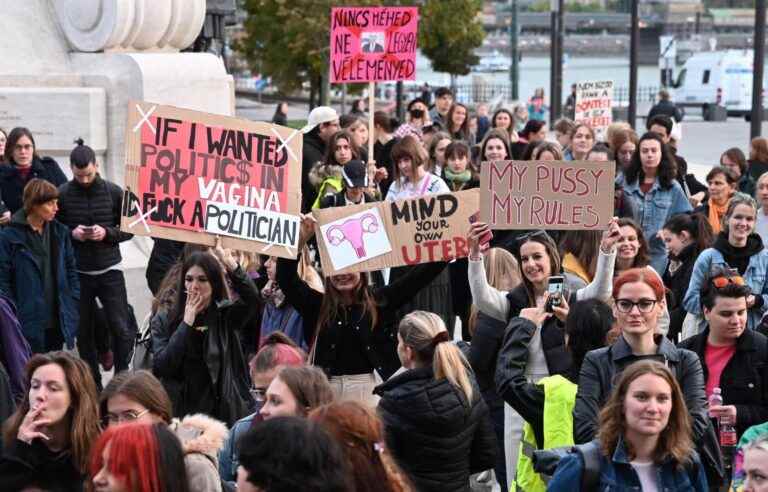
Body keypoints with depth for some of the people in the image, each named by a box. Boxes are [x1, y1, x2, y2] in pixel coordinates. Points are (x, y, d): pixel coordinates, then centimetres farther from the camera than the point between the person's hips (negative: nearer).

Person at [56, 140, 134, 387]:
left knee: (122, 329, -7)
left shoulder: (114, 192, -3)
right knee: (84, 332, 8)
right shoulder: (62, 194, -4)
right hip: (77, 273, 1)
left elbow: (129, 229, 3)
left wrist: (107, 233, -15)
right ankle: (93, 383, 19)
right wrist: (72, 233, -15)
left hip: (109, 270, 0)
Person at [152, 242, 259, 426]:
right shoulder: (163, 321, 4)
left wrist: (229, 263, -27)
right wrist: (187, 322, -10)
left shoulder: (225, 315, 3)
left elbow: (252, 299, -17)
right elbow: (160, 367, -9)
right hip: (178, 414, 0)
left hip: (222, 413, 0)